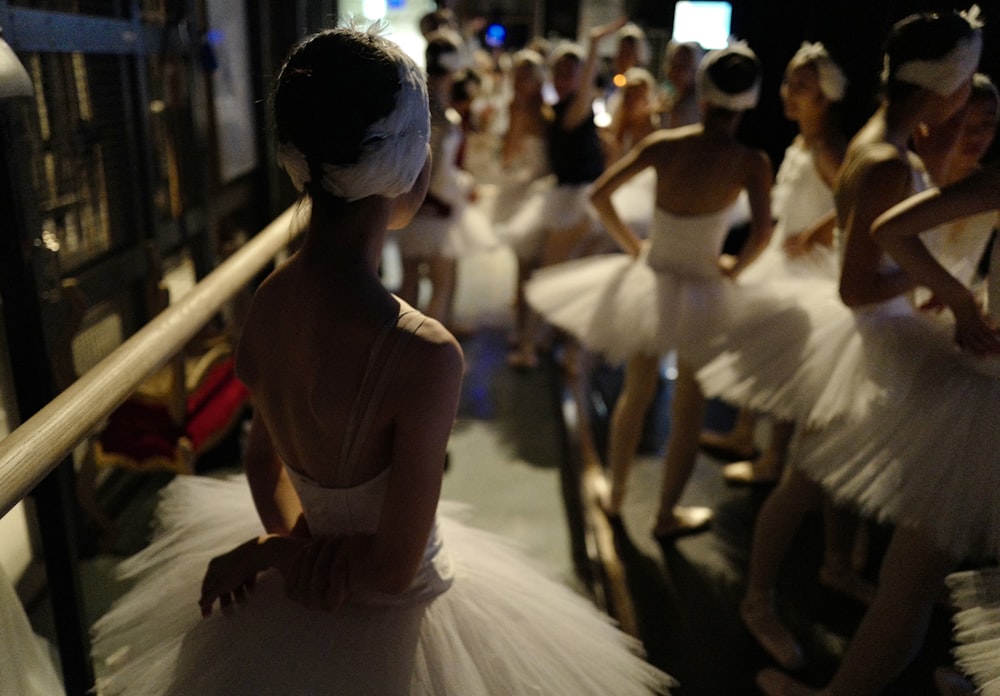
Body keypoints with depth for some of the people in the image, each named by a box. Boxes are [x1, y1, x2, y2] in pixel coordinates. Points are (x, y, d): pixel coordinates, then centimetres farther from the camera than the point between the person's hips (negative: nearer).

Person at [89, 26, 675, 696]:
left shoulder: (268, 300, -14)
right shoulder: (423, 355, -35)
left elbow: (264, 459, 0)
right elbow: (394, 570, -24)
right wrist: (271, 549, -11)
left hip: (300, 590, 6)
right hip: (382, 626, -5)